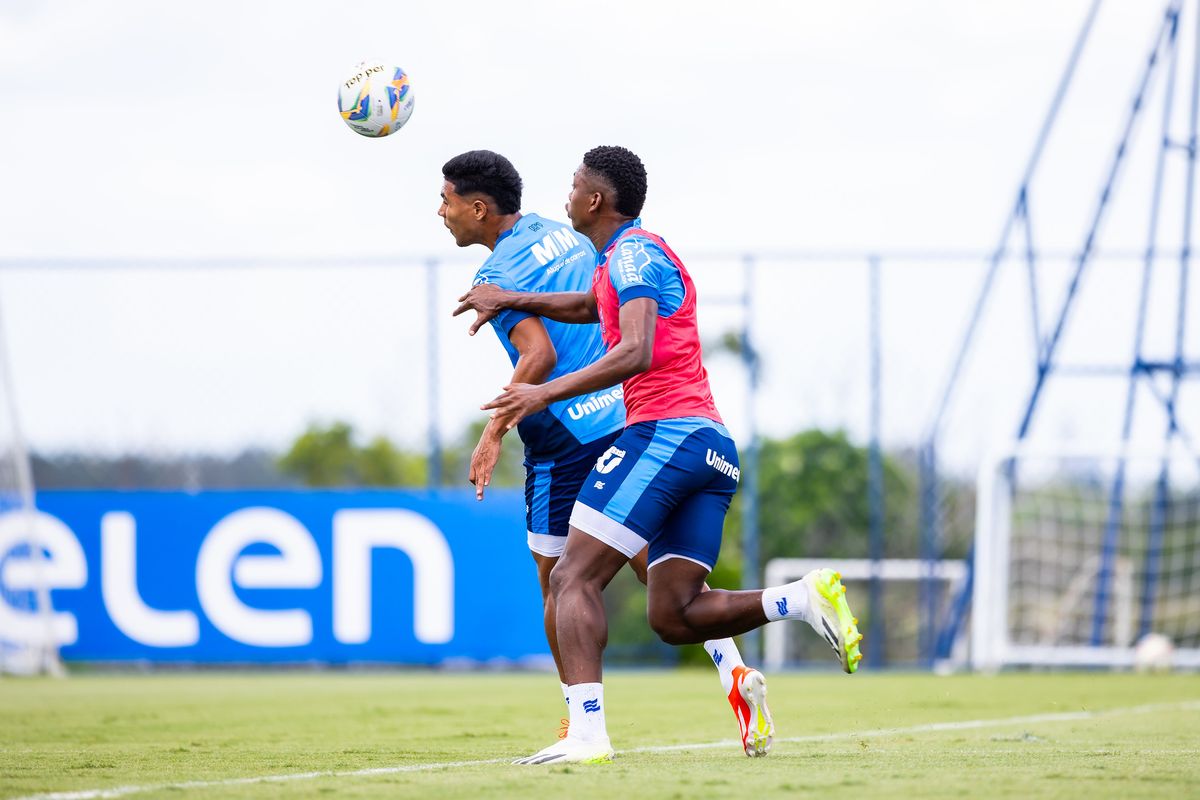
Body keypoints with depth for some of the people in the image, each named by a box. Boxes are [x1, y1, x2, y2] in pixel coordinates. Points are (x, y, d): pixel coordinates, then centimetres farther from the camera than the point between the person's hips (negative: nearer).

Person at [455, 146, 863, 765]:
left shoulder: (633, 252, -4)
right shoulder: (634, 255, 26)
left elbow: (637, 352, -20)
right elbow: (591, 306, 48)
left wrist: (545, 393, -22)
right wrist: (510, 300, 43)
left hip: (664, 433, -10)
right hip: (715, 443, 10)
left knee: (573, 578, -11)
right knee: (673, 616, 6)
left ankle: (587, 733, -24)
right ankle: (806, 598, -11)